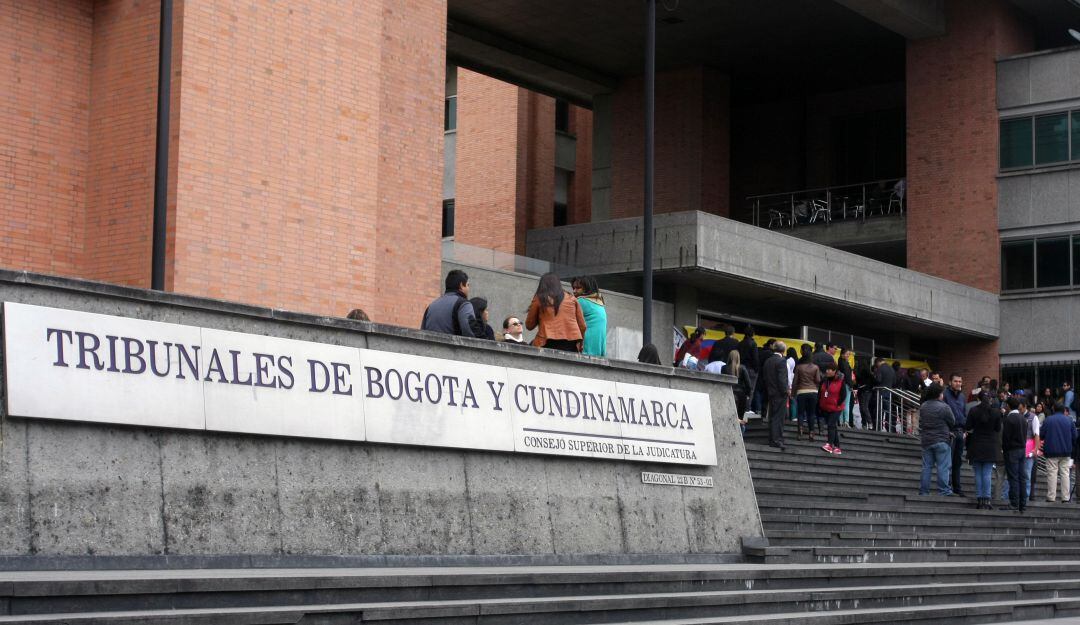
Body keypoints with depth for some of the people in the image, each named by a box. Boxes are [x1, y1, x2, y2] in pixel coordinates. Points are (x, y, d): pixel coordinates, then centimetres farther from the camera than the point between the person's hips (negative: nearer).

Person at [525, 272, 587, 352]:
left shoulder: (539, 299, 10)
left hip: (549, 343, -3)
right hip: (571, 344, 3)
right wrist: (580, 345, 27)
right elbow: (582, 325, 15)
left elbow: (529, 325, 16)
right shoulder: (571, 298, 17)